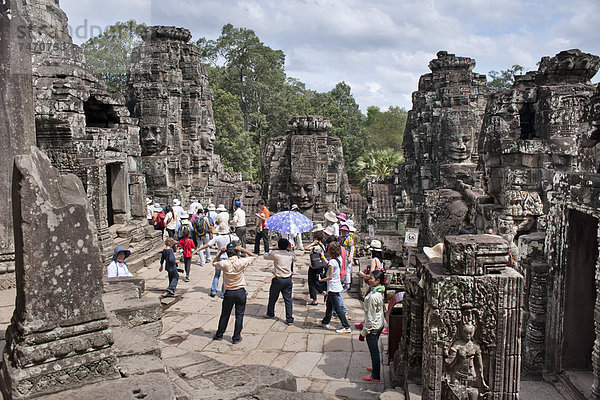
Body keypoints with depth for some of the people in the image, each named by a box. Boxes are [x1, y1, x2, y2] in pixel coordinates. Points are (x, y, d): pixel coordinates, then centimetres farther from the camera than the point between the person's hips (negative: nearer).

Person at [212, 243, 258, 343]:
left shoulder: (224, 264, -11)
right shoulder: (241, 262, -15)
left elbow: (214, 263, 12)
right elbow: (254, 256, 0)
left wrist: (220, 253, -1)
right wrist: (243, 250, -10)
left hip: (229, 293, 2)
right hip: (240, 292, -1)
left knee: (224, 315, 17)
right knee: (239, 315, 10)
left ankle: (219, 335, 30)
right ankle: (236, 337, 16)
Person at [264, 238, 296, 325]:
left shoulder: (275, 254, -11)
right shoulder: (291, 254, -2)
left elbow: (265, 256, 6)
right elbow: (294, 259, 21)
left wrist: (270, 252, 24)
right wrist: (289, 250, 25)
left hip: (278, 279, -2)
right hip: (288, 280, 2)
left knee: (273, 298, 18)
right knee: (288, 299, 7)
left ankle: (270, 314, 38)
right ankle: (289, 319, 5)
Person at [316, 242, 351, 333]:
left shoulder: (332, 261, -23)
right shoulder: (339, 259, 3)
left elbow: (330, 277, -21)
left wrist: (321, 280, -9)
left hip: (333, 287, -10)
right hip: (337, 285, 10)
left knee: (337, 308, -3)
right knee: (329, 304, 23)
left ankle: (346, 327, 1)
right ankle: (325, 322, 39)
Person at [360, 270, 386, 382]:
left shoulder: (373, 296, -28)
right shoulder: (381, 292, -1)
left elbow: (370, 317, -24)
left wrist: (363, 332, -16)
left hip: (373, 328, -9)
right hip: (380, 325, 9)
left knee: (374, 351, 7)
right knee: (375, 349, 26)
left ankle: (375, 376, 22)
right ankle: (375, 367, 44)